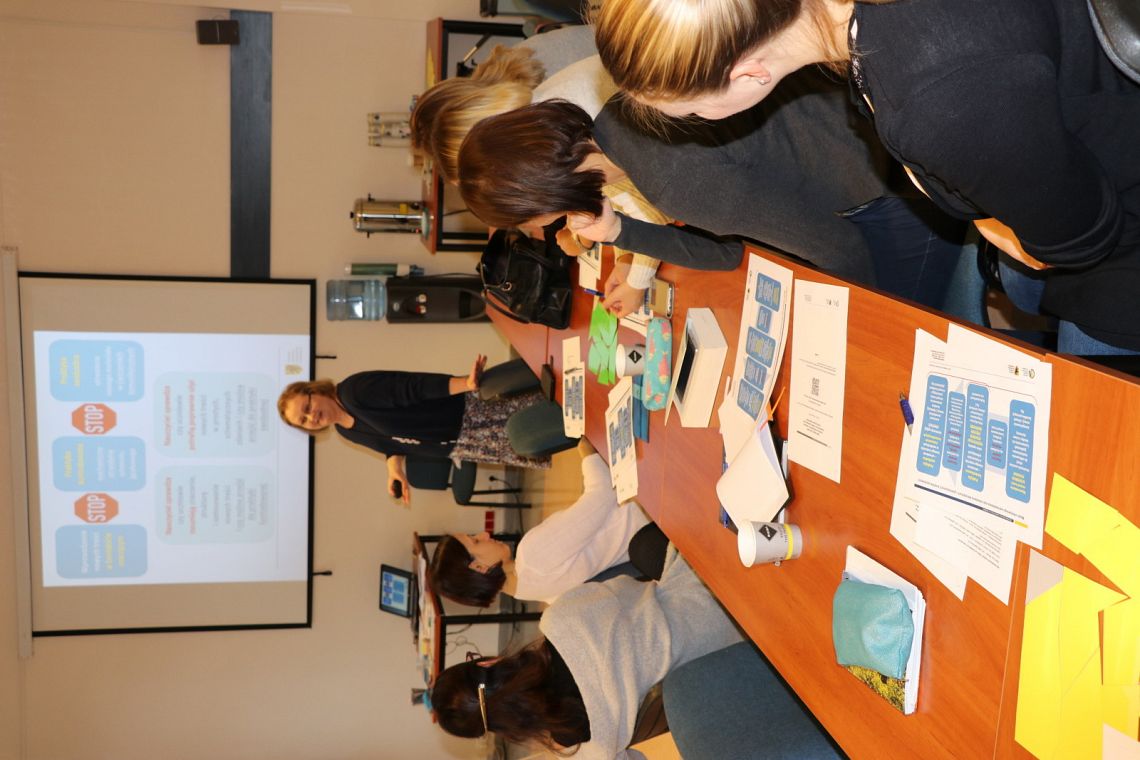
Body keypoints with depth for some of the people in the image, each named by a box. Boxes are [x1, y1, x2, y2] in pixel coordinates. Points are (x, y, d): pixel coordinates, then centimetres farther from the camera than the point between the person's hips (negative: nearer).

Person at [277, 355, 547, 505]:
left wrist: (465, 383, -40)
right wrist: (395, 467, -6)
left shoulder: (355, 392, -24)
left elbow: (413, 387, -29)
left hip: (464, 411, -6)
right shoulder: (349, 433, 1)